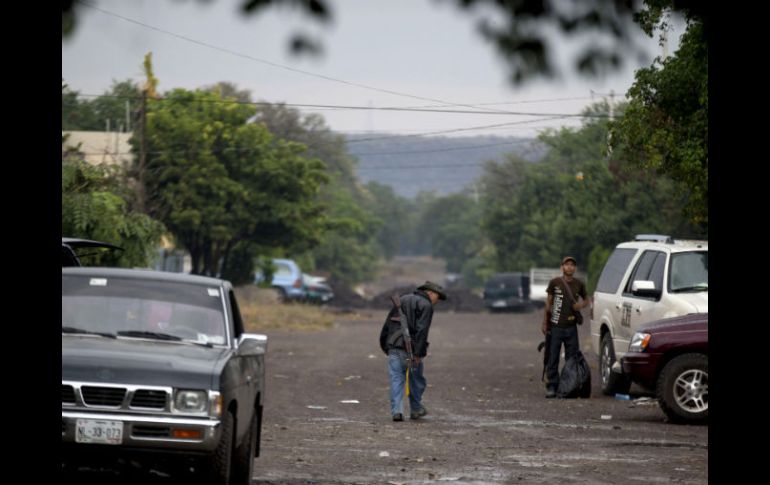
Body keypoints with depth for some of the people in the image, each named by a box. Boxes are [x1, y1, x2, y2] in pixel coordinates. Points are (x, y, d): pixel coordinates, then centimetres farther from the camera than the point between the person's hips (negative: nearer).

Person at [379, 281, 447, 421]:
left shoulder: (402, 300, 19)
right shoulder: (426, 305, -4)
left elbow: (388, 324, 19)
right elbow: (422, 330, -16)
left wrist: (385, 346, 22)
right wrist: (418, 353, -18)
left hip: (394, 347, 5)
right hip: (410, 349, -5)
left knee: (396, 379, 0)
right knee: (416, 380, 13)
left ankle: (396, 410, -11)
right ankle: (416, 409, 23)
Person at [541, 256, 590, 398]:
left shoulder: (579, 285, 5)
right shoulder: (554, 283, 0)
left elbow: (586, 300, 19)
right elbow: (548, 303, 6)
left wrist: (582, 305, -5)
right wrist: (544, 323, 4)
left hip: (571, 327, 2)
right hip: (555, 326, -2)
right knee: (552, 358, -2)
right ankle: (551, 387, 1)